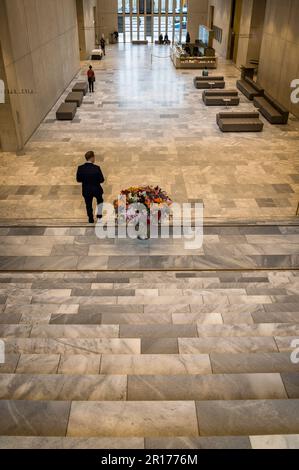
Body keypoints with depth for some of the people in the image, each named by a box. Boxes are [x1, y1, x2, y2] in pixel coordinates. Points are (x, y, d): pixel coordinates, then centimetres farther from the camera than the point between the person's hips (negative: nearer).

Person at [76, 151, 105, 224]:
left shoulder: (80, 168, -16)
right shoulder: (96, 168, -23)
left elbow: (78, 180, -7)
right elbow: (102, 180, -18)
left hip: (86, 190, 1)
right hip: (96, 190, -1)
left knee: (88, 205, 17)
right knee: (100, 202, 29)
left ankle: (91, 220, 26)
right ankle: (99, 215, 41)